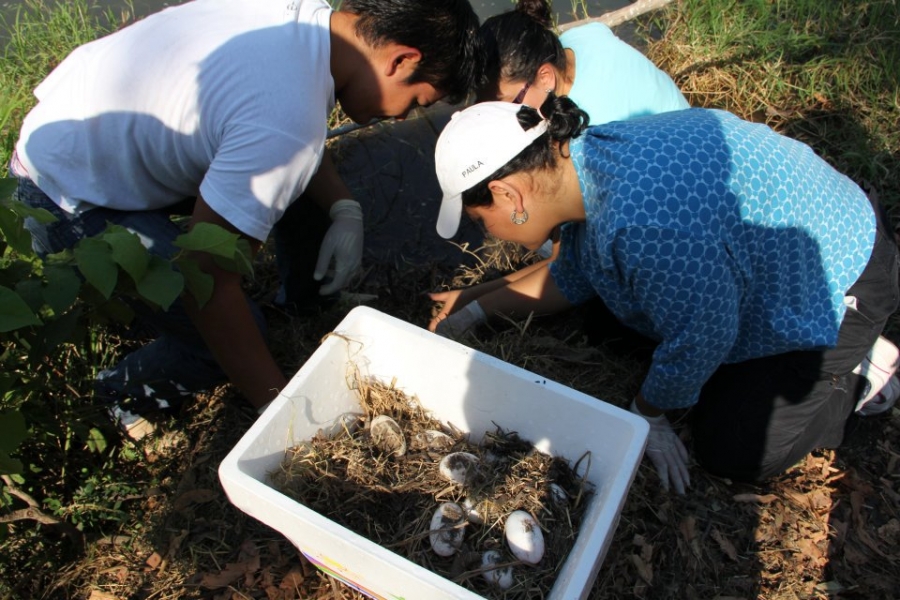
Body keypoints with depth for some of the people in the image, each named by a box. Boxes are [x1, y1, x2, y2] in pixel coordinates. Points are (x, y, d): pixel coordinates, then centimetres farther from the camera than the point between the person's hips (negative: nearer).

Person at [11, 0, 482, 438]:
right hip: (68, 199, -8)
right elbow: (206, 284, -32)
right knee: (227, 331, -15)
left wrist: (343, 209, -9)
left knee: (303, 173, 3)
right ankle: (120, 398, 11)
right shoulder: (288, 127, -37)